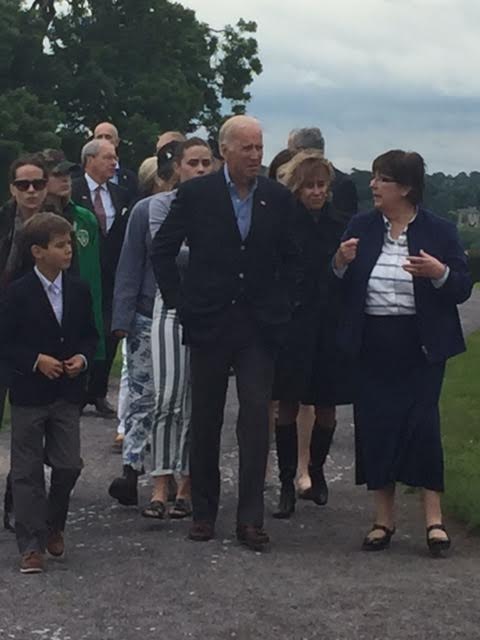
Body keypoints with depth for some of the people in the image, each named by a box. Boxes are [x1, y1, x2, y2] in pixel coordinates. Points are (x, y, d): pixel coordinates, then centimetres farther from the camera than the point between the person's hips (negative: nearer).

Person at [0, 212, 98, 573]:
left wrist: (82, 358, -7)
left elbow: (90, 335, 12)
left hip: (67, 394, 4)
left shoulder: (79, 291, 4)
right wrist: (36, 361, -18)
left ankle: (53, 526, 29)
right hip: (29, 395, -4)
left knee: (69, 465, 3)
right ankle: (31, 545, 8)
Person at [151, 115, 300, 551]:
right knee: (206, 420, 8)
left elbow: (291, 258, 13)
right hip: (209, 323, -1)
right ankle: (203, 511, 19)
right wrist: (177, 300, 0)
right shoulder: (196, 194, -3)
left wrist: (282, 306, 5)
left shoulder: (278, 198, 3)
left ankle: (251, 518, 0)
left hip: (259, 326, 1)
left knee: (257, 417, -4)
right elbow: (163, 250, 4)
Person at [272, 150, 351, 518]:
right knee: (288, 405, 1)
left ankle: (316, 470, 31)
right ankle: (287, 484, 8)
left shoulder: (342, 226, 4)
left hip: (331, 330, 3)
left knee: (326, 407, 10)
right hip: (291, 328, -2)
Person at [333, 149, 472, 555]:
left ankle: (434, 518, 3)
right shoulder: (361, 227, 7)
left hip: (420, 345, -3)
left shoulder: (439, 230, -1)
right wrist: (341, 263, -11)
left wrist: (439, 273, -21)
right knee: (374, 426, 4)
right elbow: (341, 289, 10)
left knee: (423, 422, -7)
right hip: (372, 343, 3)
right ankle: (384, 519, 15)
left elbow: (463, 288, -2)